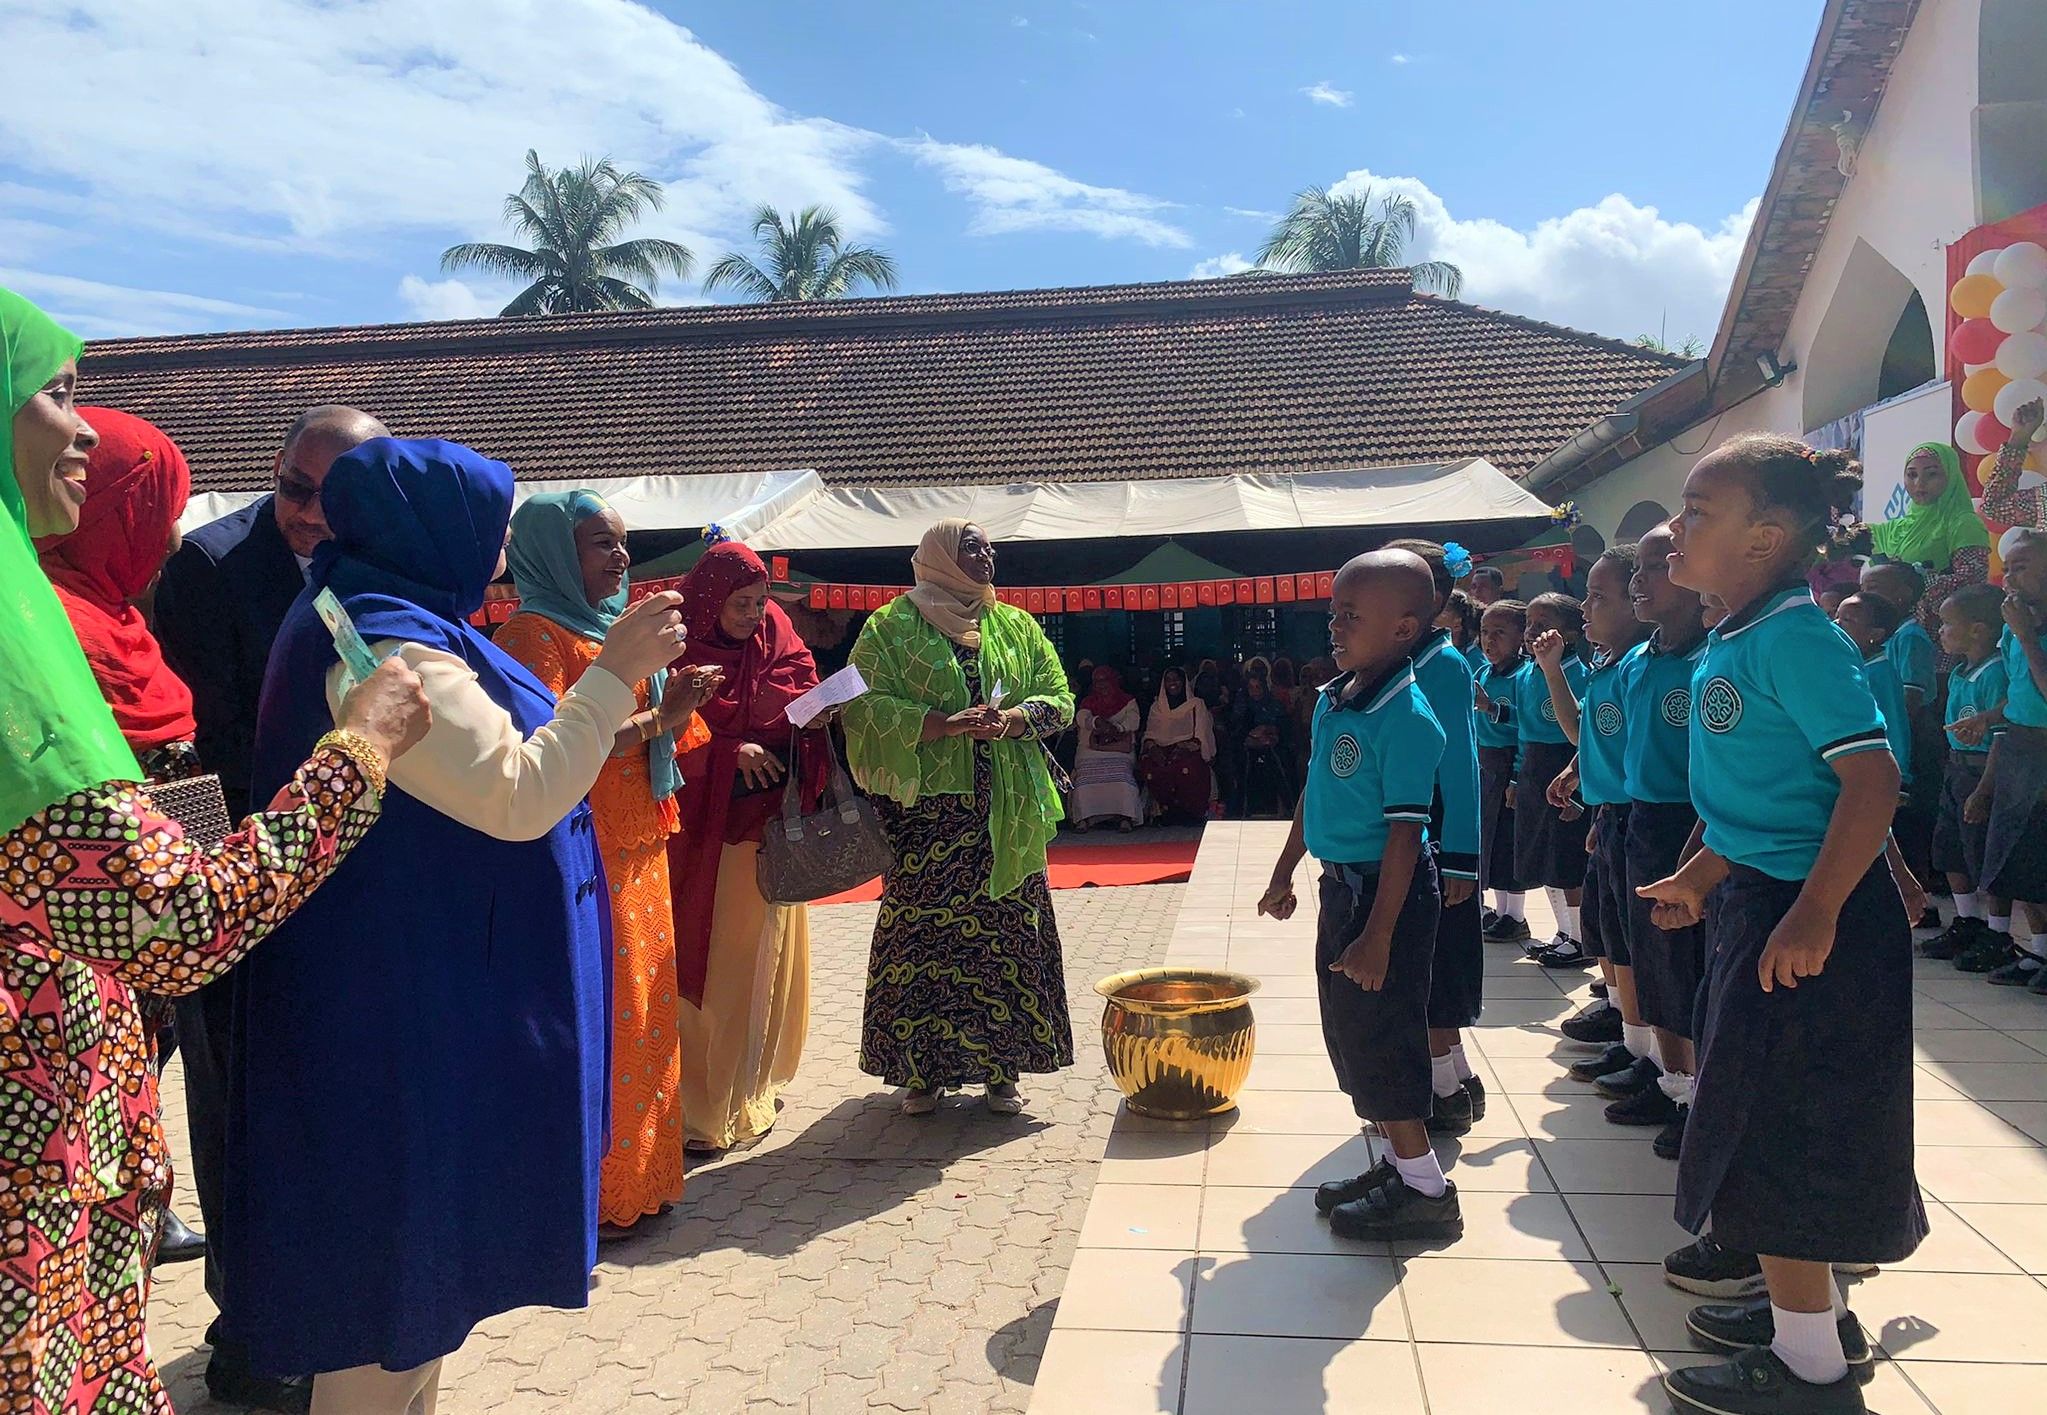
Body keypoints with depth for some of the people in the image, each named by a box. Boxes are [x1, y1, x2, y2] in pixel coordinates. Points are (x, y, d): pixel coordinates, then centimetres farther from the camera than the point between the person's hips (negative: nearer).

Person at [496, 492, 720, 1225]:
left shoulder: (613, 628, 15)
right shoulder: (535, 633, -10)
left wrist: (676, 704, -2)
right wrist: (657, 718, -19)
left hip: (635, 849, 9)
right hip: (581, 856, -9)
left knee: (638, 1008, 13)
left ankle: (633, 1175, 25)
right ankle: (591, 1192, 10)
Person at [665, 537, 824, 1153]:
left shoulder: (776, 637, 8)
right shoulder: (678, 651, -6)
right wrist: (732, 752, -21)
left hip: (770, 823, 5)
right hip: (705, 829, -5)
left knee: (764, 955, 12)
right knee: (703, 962, -3)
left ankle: (752, 1089, 26)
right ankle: (698, 1107, 6)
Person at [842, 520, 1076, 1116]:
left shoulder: (1017, 626, 14)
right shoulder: (891, 626, 3)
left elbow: (1058, 698, 10)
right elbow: (866, 705, -7)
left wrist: (1011, 720, -11)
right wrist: (944, 724, -19)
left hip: (1006, 813, 3)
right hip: (923, 806, -3)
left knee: (1006, 930, 3)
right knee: (921, 932, 0)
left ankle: (1001, 1066, 15)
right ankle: (922, 1068, 12)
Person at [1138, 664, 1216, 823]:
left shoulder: (1196, 704, 10)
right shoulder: (1157, 707, 20)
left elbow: (1200, 737, -1)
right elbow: (1149, 734, 12)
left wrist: (1185, 748, -19)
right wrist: (1152, 748, -11)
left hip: (1189, 752, -3)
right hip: (1162, 751, 3)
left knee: (1186, 766, -38)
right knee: (1146, 764, -30)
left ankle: (1189, 812, -17)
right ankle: (1168, 810, -15)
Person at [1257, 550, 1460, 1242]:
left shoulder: (1407, 715, -20)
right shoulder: (1331, 699, 5)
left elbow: (1405, 833, -22)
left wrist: (1378, 935, -23)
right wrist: (1284, 873, 22)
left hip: (1387, 889, -9)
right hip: (1340, 882, 9)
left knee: (1378, 1034, 0)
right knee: (1348, 1029, 16)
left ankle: (1425, 1191, 15)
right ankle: (1399, 1162, 32)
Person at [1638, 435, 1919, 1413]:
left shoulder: (1795, 637, -19)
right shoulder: (1731, 643, 10)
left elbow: (1872, 777, -25)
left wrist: (1815, 913, -29)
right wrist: (1701, 875, 23)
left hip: (1805, 914, -10)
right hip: (1756, 899, 10)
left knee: (1779, 1131, 2)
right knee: (1770, 1121, 20)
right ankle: (1809, 1310, 38)